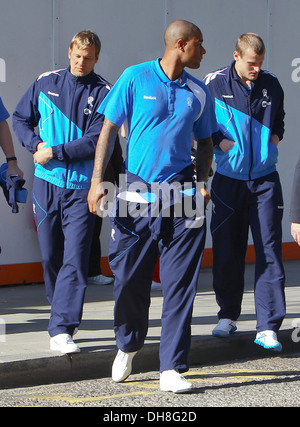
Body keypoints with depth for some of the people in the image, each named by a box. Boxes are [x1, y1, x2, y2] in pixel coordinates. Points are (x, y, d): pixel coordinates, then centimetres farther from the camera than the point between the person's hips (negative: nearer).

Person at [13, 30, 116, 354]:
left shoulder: (103, 93, -3)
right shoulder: (46, 83, 8)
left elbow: (96, 142, -10)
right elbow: (21, 118, 15)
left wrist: (55, 152, -13)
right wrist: (35, 145, -4)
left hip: (82, 186, -3)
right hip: (46, 182, 3)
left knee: (75, 259, -10)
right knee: (50, 256, 10)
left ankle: (62, 330, -13)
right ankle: (63, 314, 31)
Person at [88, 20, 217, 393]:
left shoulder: (197, 92, 9)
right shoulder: (136, 78, -1)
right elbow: (109, 128, 1)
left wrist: (202, 179, 3)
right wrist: (97, 180, -6)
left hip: (181, 193, 2)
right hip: (136, 192, -2)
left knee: (180, 285, -3)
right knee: (129, 278, 5)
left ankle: (171, 369, 1)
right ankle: (128, 345, 34)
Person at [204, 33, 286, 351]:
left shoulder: (271, 85, 6)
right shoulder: (214, 84, -3)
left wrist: (275, 136, 7)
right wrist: (219, 140, -7)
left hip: (265, 180, 1)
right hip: (229, 178, -1)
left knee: (269, 250, -6)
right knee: (227, 250, 7)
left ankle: (268, 327, -6)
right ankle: (228, 315, 25)